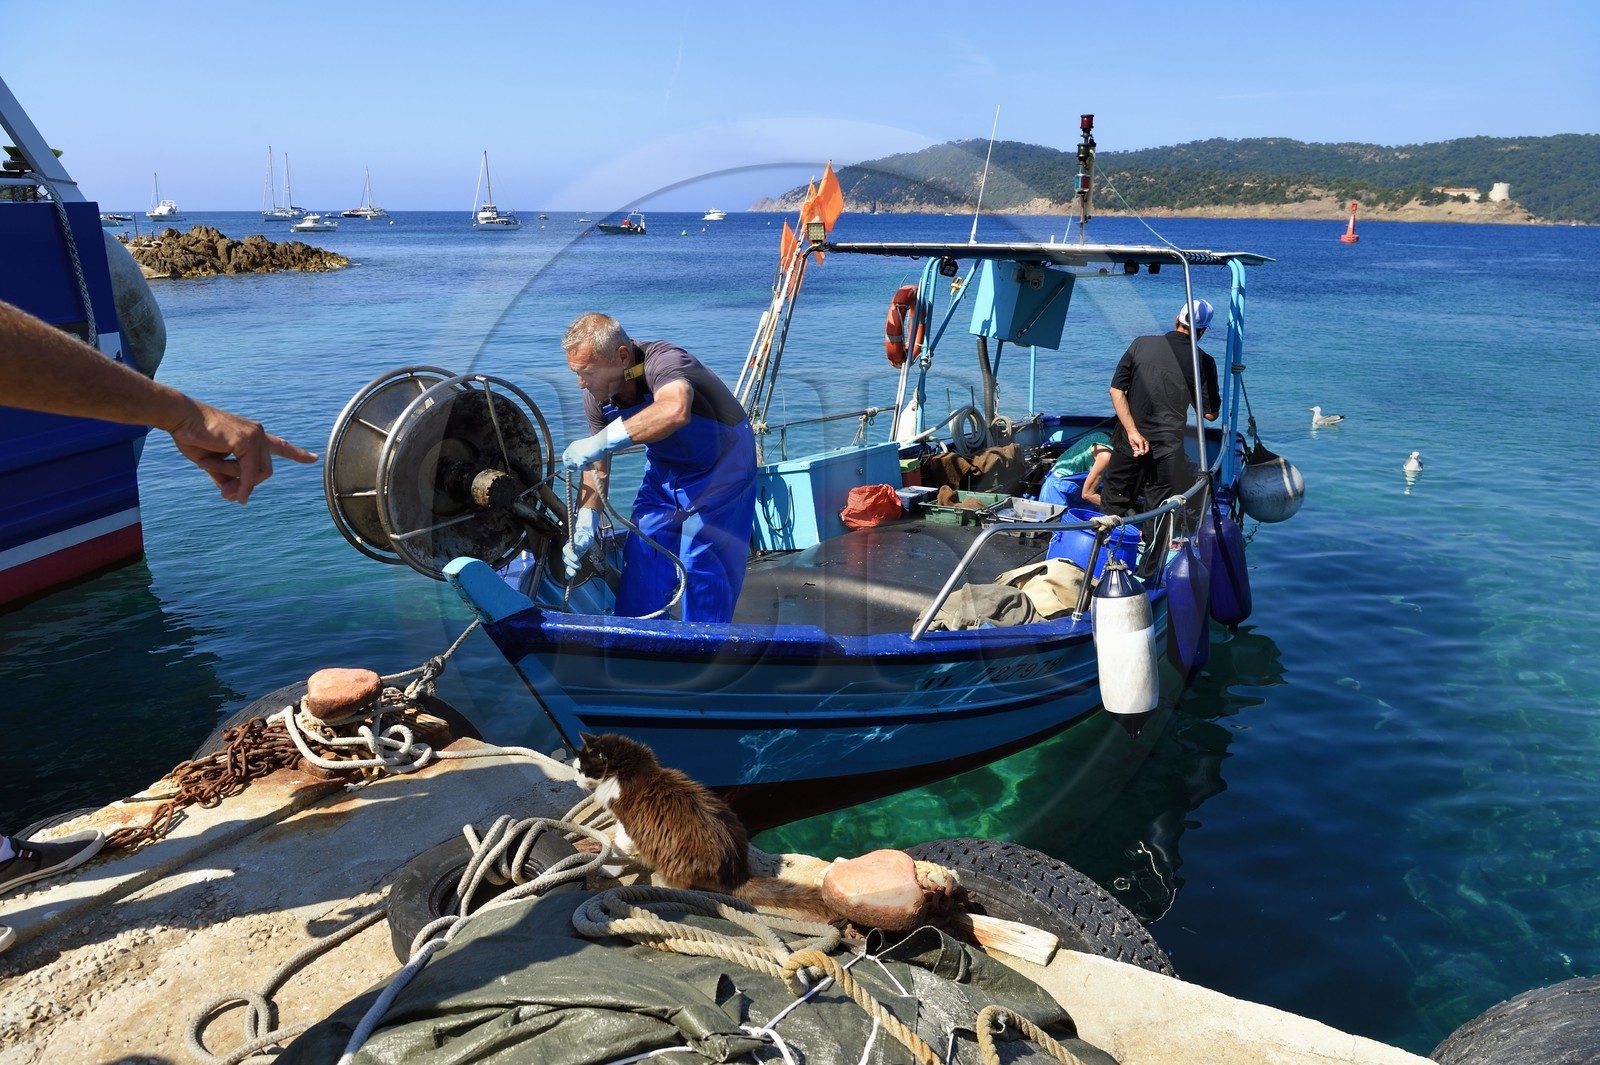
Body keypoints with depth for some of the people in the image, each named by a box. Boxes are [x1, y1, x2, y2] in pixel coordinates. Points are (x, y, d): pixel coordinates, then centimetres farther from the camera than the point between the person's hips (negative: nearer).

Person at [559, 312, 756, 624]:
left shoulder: (663, 360, -34)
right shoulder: (596, 397, -12)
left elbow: (675, 411, -58)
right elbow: (596, 469, -2)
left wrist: (602, 441, -54)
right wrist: (584, 526, -14)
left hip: (718, 465, -6)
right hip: (664, 469, 6)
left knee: (700, 563, -11)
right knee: (642, 556, 3)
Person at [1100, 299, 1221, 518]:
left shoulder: (1141, 343, 3)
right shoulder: (1203, 362, -3)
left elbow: (1116, 390, -3)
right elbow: (1210, 414, 3)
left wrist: (1132, 431, -8)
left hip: (1127, 444, 2)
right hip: (1168, 452, -2)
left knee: (1112, 506, 16)